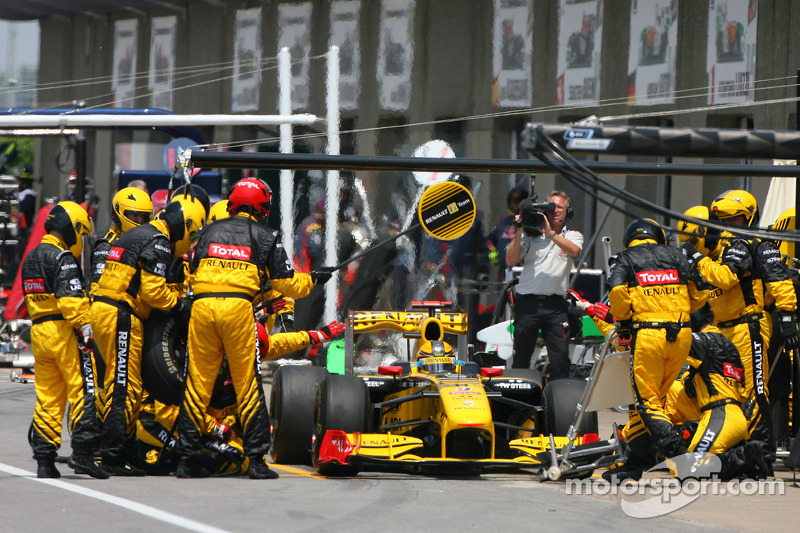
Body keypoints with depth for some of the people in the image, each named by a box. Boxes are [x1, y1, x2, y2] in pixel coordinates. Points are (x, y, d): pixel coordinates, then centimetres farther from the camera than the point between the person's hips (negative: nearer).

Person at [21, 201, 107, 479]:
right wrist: (85, 330, -21)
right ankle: (82, 452, -15)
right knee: (83, 391, -7)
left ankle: (44, 460, 7)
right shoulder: (62, 258, -10)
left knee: (48, 397, 9)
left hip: (39, 332, 9)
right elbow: (71, 299, -20)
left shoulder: (31, 259, 19)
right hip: (64, 331, -9)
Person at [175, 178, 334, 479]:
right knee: (249, 387, 3)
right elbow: (288, 284, 13)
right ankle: (256, 460, 1)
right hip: (238, 307, -3)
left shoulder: (210, 232, 19)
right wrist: (313, 280, 33)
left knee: (197, 384, 7)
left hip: (201, 306, 3)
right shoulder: (265, 237, 11)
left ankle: (188, 459, 7)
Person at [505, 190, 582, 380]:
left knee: (560, 356, -7)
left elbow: (574, 250, -12)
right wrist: (519, 232, -9)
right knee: (521, 357, 5)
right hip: (527, 301, 0)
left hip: (555, 305, 0)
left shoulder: (573, 236, 11)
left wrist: (550, 233, -20)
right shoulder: (530, 235, 9)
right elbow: (511, 261, 0)